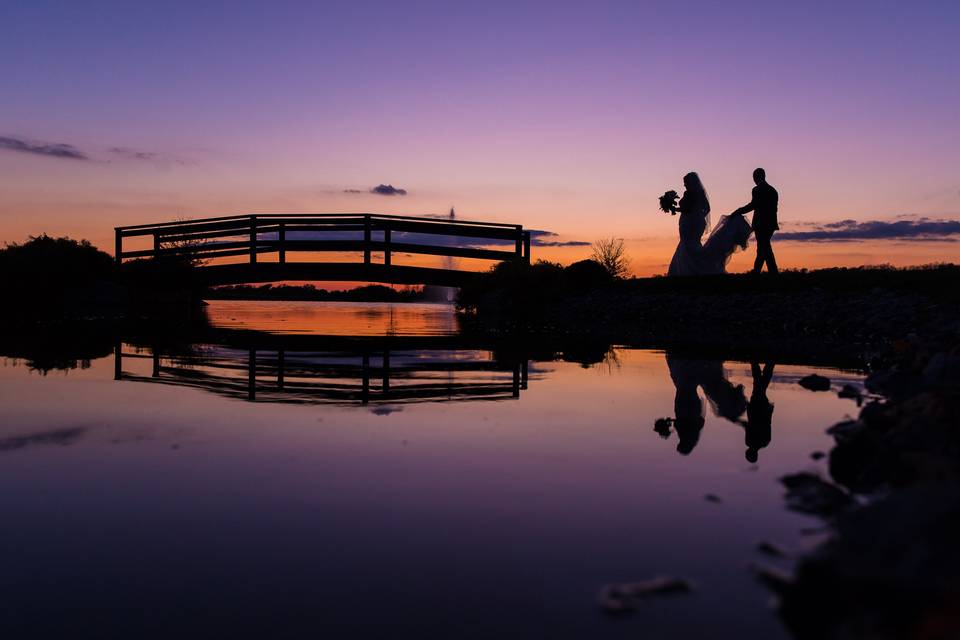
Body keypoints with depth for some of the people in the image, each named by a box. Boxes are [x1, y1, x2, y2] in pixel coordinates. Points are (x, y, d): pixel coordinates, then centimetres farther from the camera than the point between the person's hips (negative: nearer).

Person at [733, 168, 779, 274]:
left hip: (761, 224, -8)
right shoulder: (773, 190, 14)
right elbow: (773, 208, 14)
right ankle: (756, 271, 15)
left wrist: (738, 212, -15)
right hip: (770, 224, 8)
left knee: (765, 249, -4)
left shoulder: (757, 190, -9)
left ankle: (773, 272, -6)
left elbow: (753, 205, -20)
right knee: (762, 249, 12)